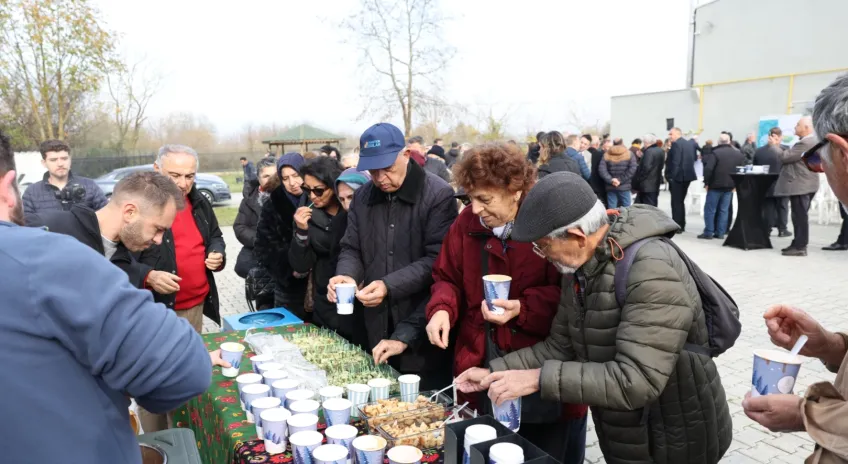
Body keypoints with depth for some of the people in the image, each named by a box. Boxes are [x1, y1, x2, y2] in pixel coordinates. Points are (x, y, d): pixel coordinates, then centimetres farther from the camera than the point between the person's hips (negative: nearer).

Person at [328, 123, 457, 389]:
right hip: (378, 328, 5)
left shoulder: (438, 195, -11)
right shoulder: (363, 197, 7)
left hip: (423, 330, -5)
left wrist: (389, 285, -23)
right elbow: (351, 249, 11)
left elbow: (437, 260, -15)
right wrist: (346, 275, -11)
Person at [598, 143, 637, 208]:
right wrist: (621, 180, -9)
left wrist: (610, 180, -11)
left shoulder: (607, 155, 5)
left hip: (610, 187, 2)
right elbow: (632, 169, -9)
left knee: (611, 210, 4)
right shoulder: (629, 154, 3)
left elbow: (601, 169, -8)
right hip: (624, 186, -1)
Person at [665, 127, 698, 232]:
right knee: (680, 201, 16)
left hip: (678, 177, -9)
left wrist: (670, 176, -16)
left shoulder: (676, 144, -14)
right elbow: (693, 159, 18)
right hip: (687, 175, 9)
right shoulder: (690, 144, 14)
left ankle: (676, 227, -4)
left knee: (676, 202, -4)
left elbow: (675, 162, -20)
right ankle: (681, 225, 20)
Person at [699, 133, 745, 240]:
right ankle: (720, 233, 9)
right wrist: (736, 184, 14)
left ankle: (708, 232, 0)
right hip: (729, 186, 5)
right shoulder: (739, 154, 9)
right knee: (724, 210, 9)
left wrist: (706, 182, -9)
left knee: (710, 209, 1)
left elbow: (708, 169, -20)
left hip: (715, 185, -5)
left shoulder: (716, 153, -12)